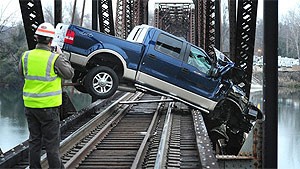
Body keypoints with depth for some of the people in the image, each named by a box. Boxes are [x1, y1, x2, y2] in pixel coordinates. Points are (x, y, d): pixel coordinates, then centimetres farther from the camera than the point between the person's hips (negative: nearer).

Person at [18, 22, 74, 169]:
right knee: (51, 142, 3)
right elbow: (69, 74, -3)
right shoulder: (55, 59, -15)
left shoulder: (26, 56, -1)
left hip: (30, 105, 5)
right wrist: (61, 56, 6)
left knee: (34, 140, 14)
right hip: (48, 106, -5)